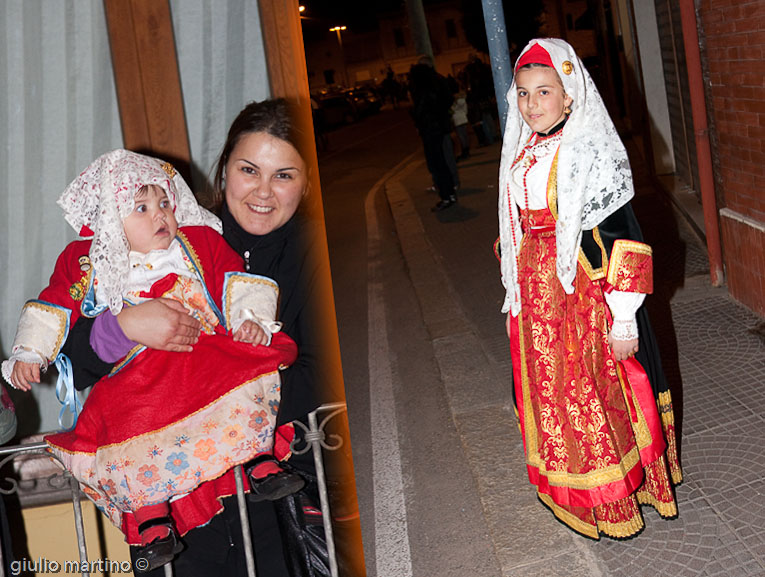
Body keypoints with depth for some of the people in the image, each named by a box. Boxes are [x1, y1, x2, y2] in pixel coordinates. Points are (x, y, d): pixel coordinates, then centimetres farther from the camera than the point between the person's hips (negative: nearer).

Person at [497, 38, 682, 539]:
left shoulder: (592, 154, -16)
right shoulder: (522, 155, 6)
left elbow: (621, 239, -18)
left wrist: (623, 319, -20)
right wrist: (518, 297, 18)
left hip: (586, 296, -7)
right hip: (539, 300, 7)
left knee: (598, 395, 5)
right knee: (554, 393, 16)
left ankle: (619, 497, 26)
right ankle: (576, 494, 36)